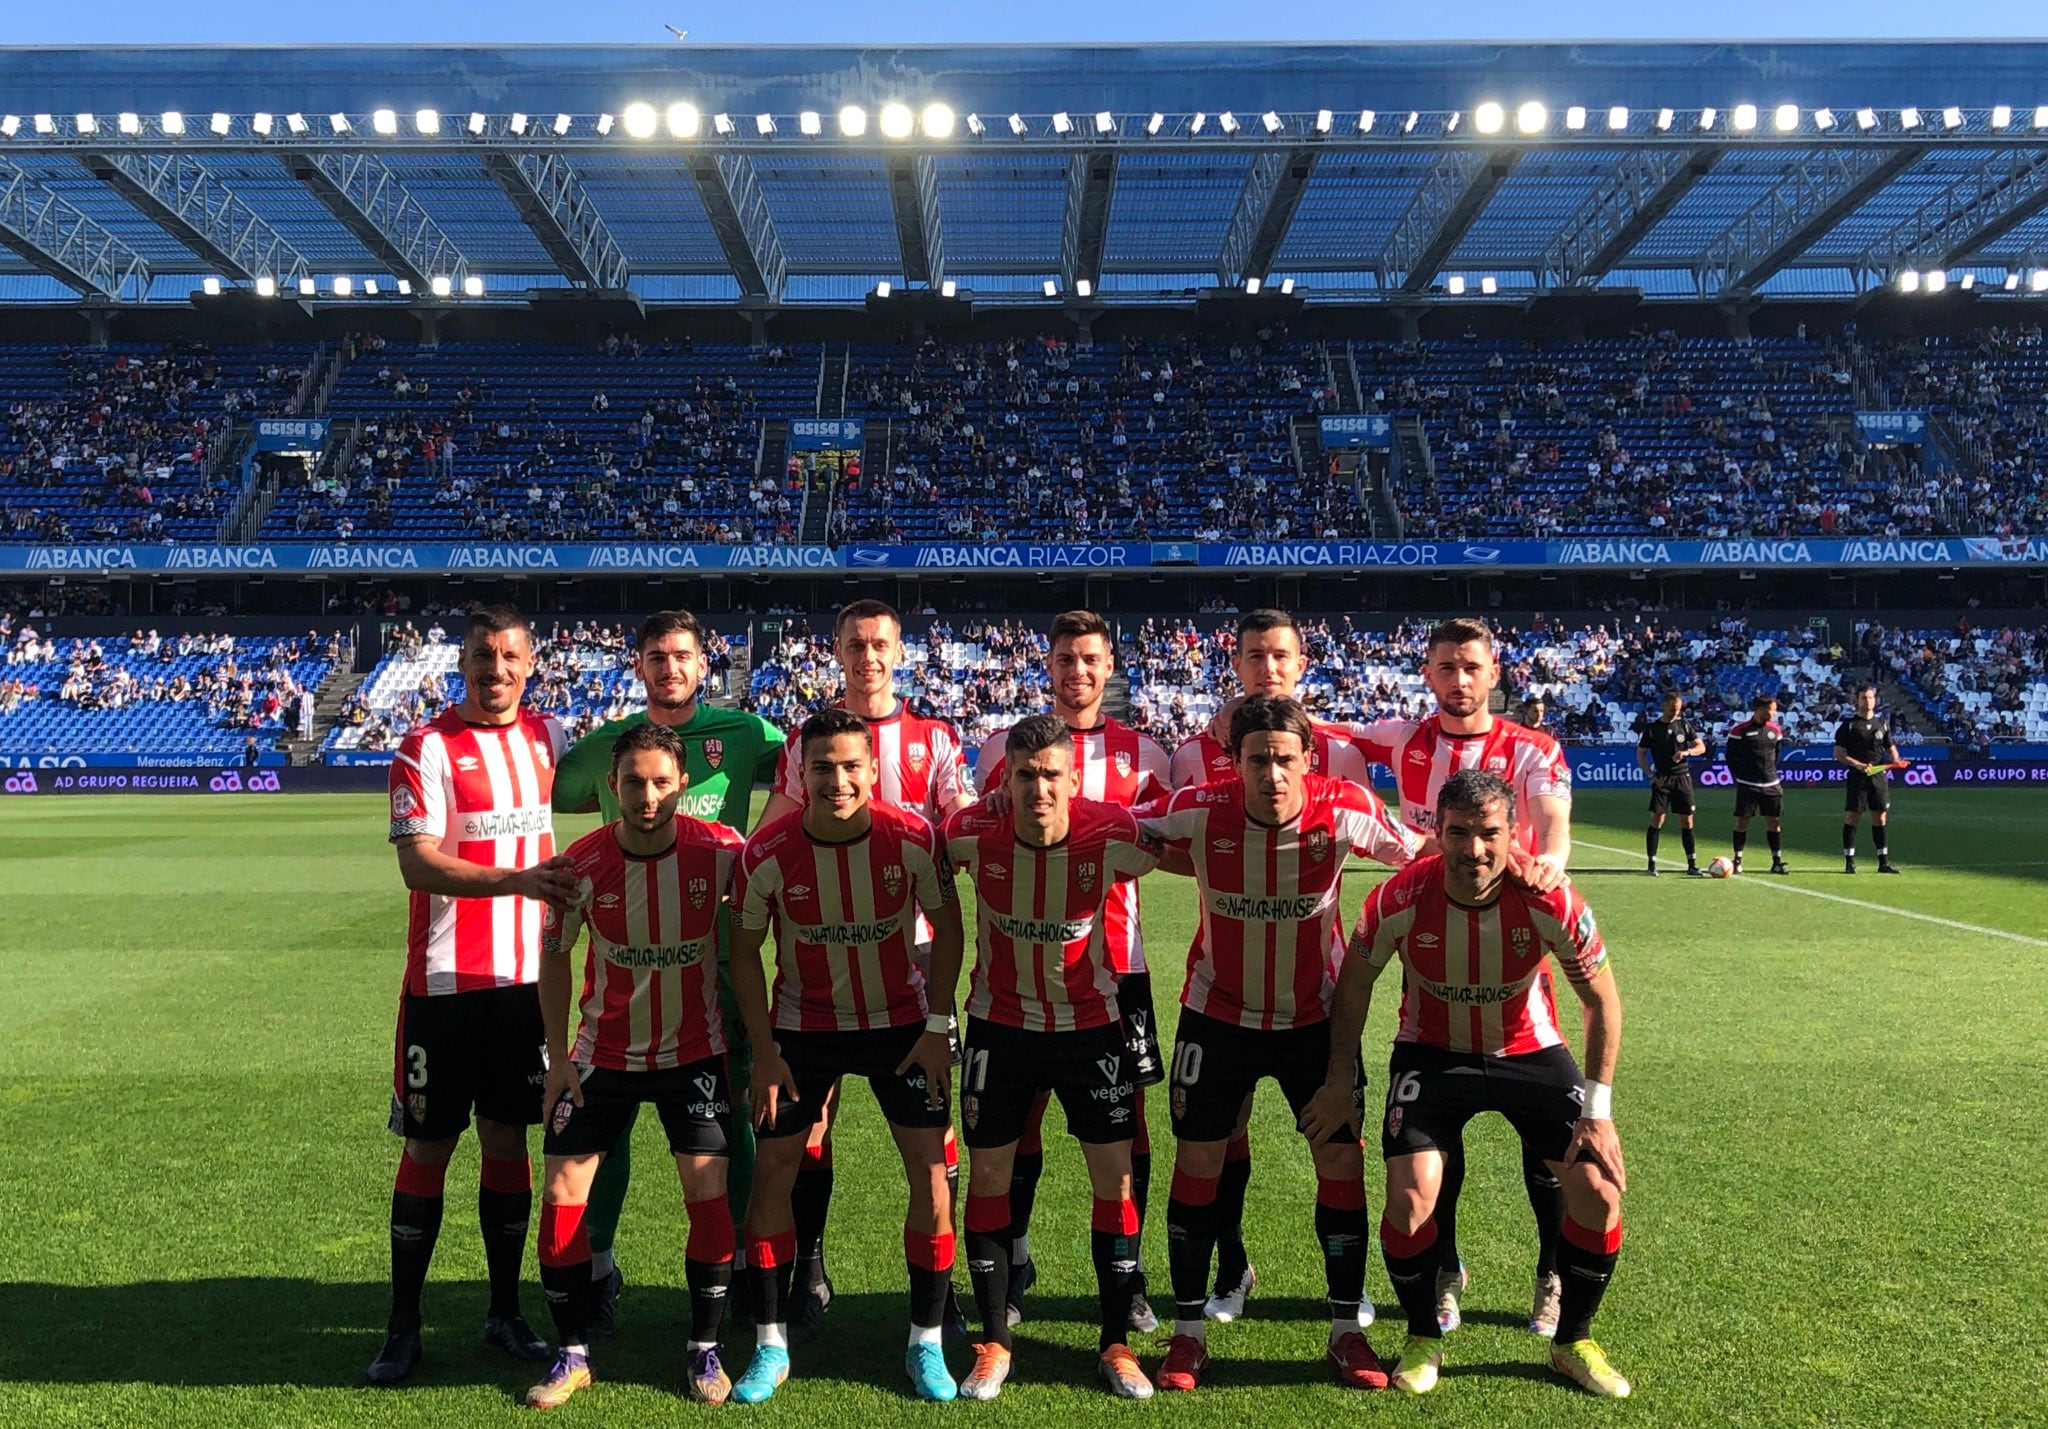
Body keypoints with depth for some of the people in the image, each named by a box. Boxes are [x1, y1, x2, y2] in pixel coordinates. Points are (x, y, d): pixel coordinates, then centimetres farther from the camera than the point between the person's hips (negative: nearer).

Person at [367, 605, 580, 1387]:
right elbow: (417, 863, -19)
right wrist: (519, 879, -31)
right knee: (428, 1147, 5)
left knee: (508, 1139, 12)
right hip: (445, 980, -4)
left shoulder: (544, 735, 6)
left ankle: (505, 1313, 24)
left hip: (525, 976, 4)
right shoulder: (427, 747, -9)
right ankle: (403, 1324, 19)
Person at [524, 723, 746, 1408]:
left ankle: (705, 1350, 12)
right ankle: (572, 1354, 17)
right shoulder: (583, 863, -15)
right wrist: (558, 1056, -2)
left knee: (707, 1187, -8)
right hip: (603, 1054, 1)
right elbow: (554, 957, 0)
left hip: (695, 1050, -1)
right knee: (562, 1190, -2)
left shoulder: (722, 850, -17)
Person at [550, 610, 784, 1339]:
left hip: (718, 952, -1)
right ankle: (597, 1266, 25)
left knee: (727, 1114, 10)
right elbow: (546, 799, 14)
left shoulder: (742, 733, 0)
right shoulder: (605, 745, 4)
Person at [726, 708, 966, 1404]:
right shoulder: (766, 854, -19)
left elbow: (946, 926, -5)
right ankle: (770, 1347, 16)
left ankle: (926, 1344, 14)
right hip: (803, 1027, 1)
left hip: (901, 1021, 0)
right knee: (772, 1169, -1)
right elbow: (745, 952, -5)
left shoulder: (913, 838, -19)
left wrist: (937, 1026, -8)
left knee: (930, 1167, -4)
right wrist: (765, 1051, -7)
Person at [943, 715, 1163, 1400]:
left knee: (1115, 1173, 3)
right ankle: (993, 1342, 23)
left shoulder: (1112, 836, -22)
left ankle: (1115, 1342, 21)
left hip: (1092, 1023, 0)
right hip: (1000, 1023, 1)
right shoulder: (973, 832, -20)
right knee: (989, 1172, 5)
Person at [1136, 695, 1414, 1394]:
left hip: (1315, 1015, 1)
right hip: (1218, 1014, 0)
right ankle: (1188, 1331, 21)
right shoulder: (1199, 810, -22)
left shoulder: (1345, 810, -20)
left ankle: (1346, 1330, 22)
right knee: (1196, 1162, 4)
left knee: (1341, 1159, 2)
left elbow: (1420, 852, -4)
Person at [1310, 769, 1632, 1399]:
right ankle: (1423, 1339, 14)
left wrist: (1599, 1108, -11)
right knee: (1409, 1198, -15)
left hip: (1530, 1051, 1)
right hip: (1431, 1053, -1)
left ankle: (1573, 1343, 20)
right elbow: (1355, 982, -8)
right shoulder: (1401, 898, -26)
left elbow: (1602, 999, -10)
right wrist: (1340, 1080, -6)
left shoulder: (1550, 902, -26)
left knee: (1599, 1191, -7)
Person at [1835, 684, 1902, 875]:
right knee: (1852, 817, -3)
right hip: (1857, 777, -4)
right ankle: (1849, 862, 2)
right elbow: (1838, 753, -4)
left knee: (1880, 818, 6)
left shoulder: (1883, 723, 12)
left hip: (1879, 775, 4)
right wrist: (1857, 764, -18)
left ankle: (1883, 862, 11)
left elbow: (1890, 747, 20)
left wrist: (1896, 760, -1)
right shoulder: (1849, 725, -1)